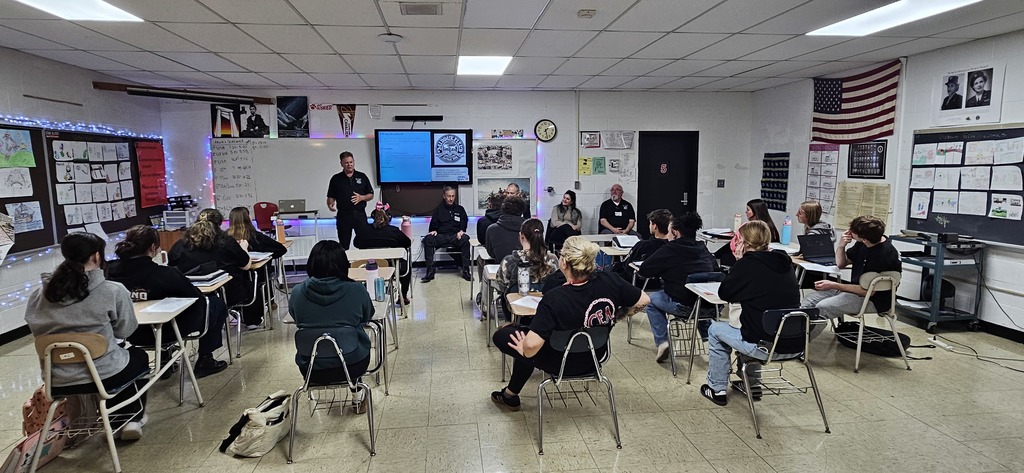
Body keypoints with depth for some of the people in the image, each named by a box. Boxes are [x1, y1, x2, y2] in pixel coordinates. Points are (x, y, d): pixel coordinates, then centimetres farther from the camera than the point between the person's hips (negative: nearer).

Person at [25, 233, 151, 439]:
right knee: (139, 356, 30)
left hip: (59, 380, 5)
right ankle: (133, 418, 27)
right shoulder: (113, 291, -15)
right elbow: (125, 331, -2)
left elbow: (38, 333, 10)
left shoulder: (38, 296, -2)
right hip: (106, 375, -5)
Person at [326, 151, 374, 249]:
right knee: (343, 245, 4)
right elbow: (331, 197, 6)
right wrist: (330, 205, -15)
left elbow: (371, 195, 10)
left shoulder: (362, 177, 8)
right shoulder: (336, 179, 6)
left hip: (360, 214, 0)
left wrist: (361, 198, -9)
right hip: (343, 215, 0)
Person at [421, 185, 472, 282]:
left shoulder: (460, 209, 20)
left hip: (456, 236, -1)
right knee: (428, 239, -31)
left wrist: (461, 231, -9)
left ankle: (465, 270, -30)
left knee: (465, 239, -36)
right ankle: (430, 271, -29)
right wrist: (433, 230, -7)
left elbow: (464, 223, 13)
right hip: (441, 236, 1)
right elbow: (433, 225, 16)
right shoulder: (438, 209, 20)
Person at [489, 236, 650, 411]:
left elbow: (532, 345, -41)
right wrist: (616, 316, 5)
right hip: (596, 357, 6)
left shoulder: (554, 299, -36)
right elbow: (643, 301, -9)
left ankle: (510, 396, 33)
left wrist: (525, 349, -17)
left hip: (564, 364, -6)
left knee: (501, 335, 10)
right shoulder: (609, 281, -22)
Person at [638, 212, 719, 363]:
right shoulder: (703, 249, 9)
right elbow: (716, 270, 23)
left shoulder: (671, 249, -6)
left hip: (683, 306, -5)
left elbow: (643, 270, -3)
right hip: (709, 308, 6)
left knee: (651, 300, 22)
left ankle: (662, 342, 13)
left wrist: (664, 271, 16)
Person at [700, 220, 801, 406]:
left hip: (766, 347, -7)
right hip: (795, 344, 7)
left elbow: (724, 294, 0)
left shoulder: (746, 265, -12)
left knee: (715, 330, 18)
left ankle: (717, 389, 25)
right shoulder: (784, 263, 7)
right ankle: (752, 383, 38)